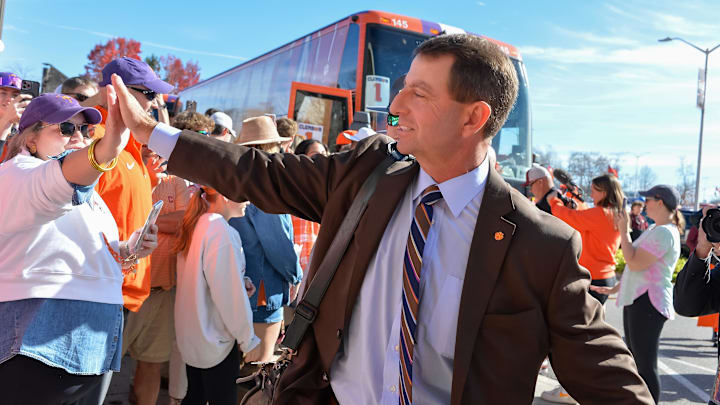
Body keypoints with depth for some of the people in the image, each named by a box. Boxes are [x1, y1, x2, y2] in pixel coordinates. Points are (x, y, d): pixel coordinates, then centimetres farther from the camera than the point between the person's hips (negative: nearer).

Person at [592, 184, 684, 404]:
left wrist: (624, 231, -15)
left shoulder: (664, 233, -15)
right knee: (637, 361, 17)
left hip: (648, 303, -11)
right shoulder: (654, 229, 18)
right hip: (636, 300, 11)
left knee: (646, 365, -6)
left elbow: (635, 263, -22)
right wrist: (615, 288, 22)